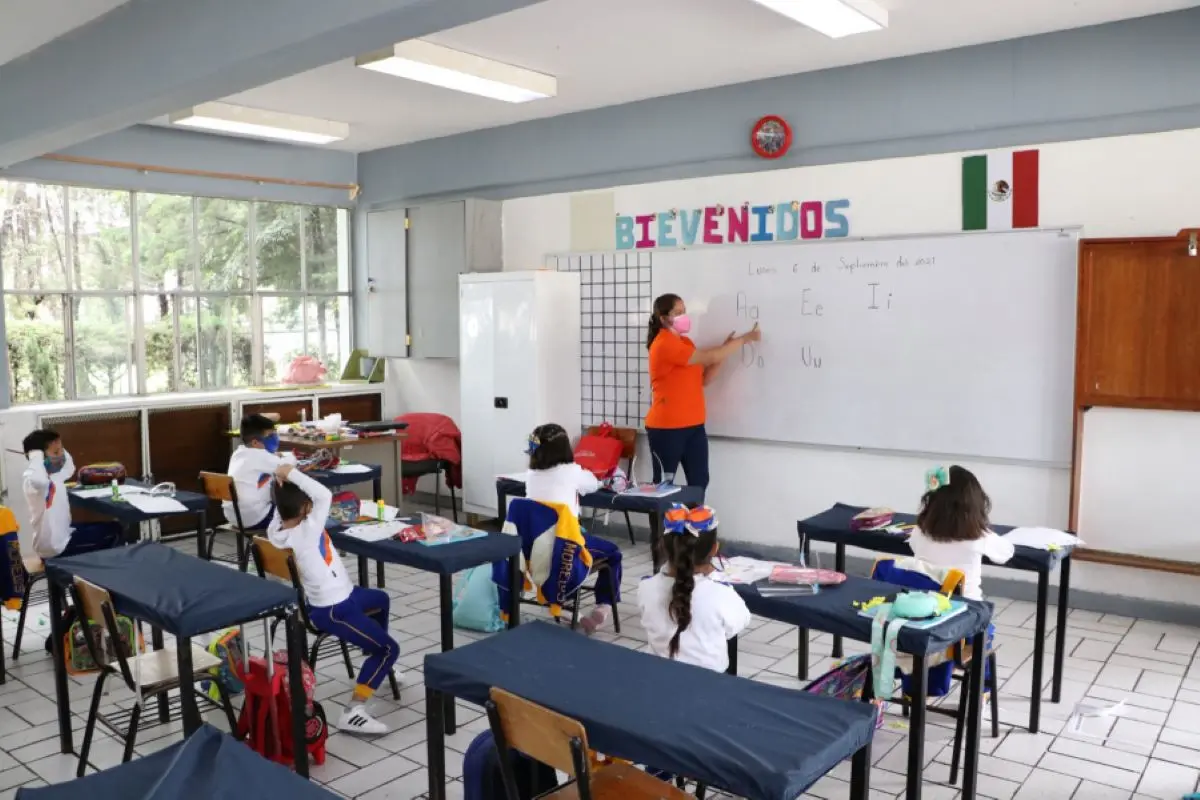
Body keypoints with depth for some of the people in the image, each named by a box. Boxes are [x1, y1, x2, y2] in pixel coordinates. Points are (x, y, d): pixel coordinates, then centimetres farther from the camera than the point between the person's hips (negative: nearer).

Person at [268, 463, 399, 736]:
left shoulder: (276, 530, -8)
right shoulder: (306, 531, -31)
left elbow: (281, 507, 12)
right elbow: (324, 495, -41)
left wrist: (283, 485, -6)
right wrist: (292, 473, -36)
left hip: (339, 596, 10)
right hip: (333, 610, -10)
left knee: (381, 599, 32)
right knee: (389, 649, -3)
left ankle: (377, 666, 46)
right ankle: (353, 713, -10)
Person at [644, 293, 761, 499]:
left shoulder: (685, 342, 14)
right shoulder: (664, 344, -16)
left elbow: (704, 379, 11)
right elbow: (710, 357, -18)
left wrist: (725, 349, 1)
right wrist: (745, 338, -10)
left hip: (693, 425, 8)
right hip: (666, 428, -8)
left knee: (699, 481, 7)